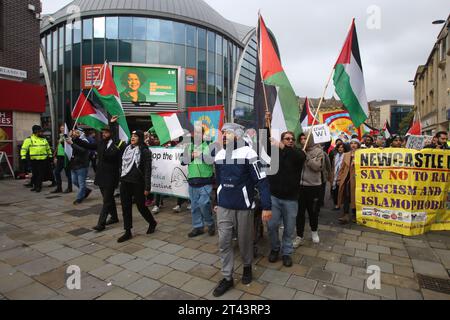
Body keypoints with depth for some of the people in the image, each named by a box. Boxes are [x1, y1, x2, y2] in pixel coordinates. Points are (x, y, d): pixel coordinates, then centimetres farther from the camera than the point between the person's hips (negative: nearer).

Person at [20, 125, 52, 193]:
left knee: (41, 174, 0)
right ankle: (35, 186, 22)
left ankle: (39, 186, 7)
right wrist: (23, 157, -10)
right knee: (34, 174, 6)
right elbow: (24, 149, -3)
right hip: (34, 160, -2)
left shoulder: (44, 140, 12)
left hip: (43, 160, 2)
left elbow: (48, 148, 22)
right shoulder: (29, 139, -1)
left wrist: (50, 156, 20)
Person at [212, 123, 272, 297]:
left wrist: (267, 206, -18)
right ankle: (227, 278, 22)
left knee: (245, 240, 12)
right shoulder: (219, 156, 4)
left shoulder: (248, 153, -15)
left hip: (243, 206, -4)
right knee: (224, 241, 6)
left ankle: (247, 267, 40)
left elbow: (262, 181, -15)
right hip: (224, 206, 5)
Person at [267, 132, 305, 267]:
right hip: (274, 196, 0)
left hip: (291, 198, 0)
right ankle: (275, 249, 31)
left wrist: (283, 147, -35)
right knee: (272, 225, 7)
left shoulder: (298, 153, -1)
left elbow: (301, 156, -23)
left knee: (289, 228, 10)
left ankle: (287, 252, 30)